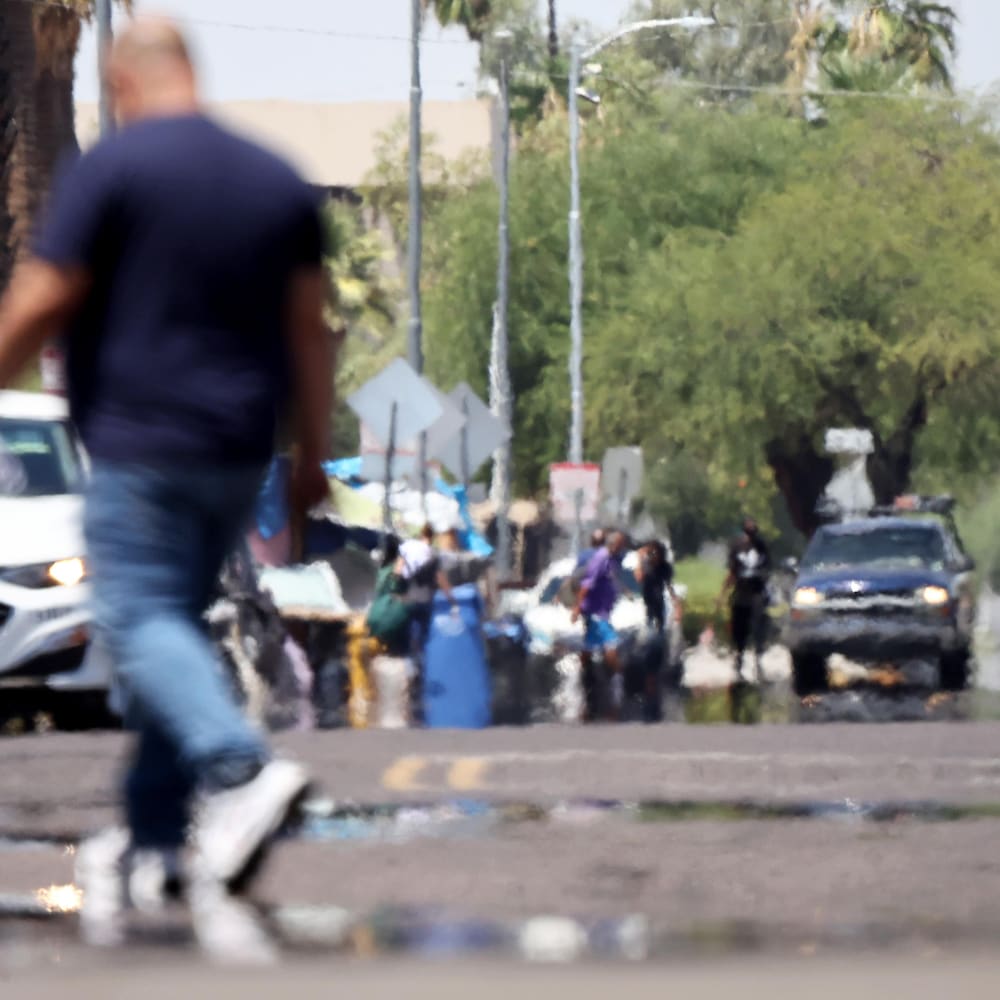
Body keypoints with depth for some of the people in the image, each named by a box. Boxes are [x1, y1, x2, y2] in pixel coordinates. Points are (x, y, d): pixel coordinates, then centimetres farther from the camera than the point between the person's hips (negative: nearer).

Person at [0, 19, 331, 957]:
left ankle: (239, 768, -36)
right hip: (238, 450, 7)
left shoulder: (113, 167, -8)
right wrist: (311, 456, 16)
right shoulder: (278, 181, 10)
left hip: (141, 441, -7)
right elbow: (309, 327, 11)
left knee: (141, 617, -10)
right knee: (176, 623, 14)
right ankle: (147, 842, 15)